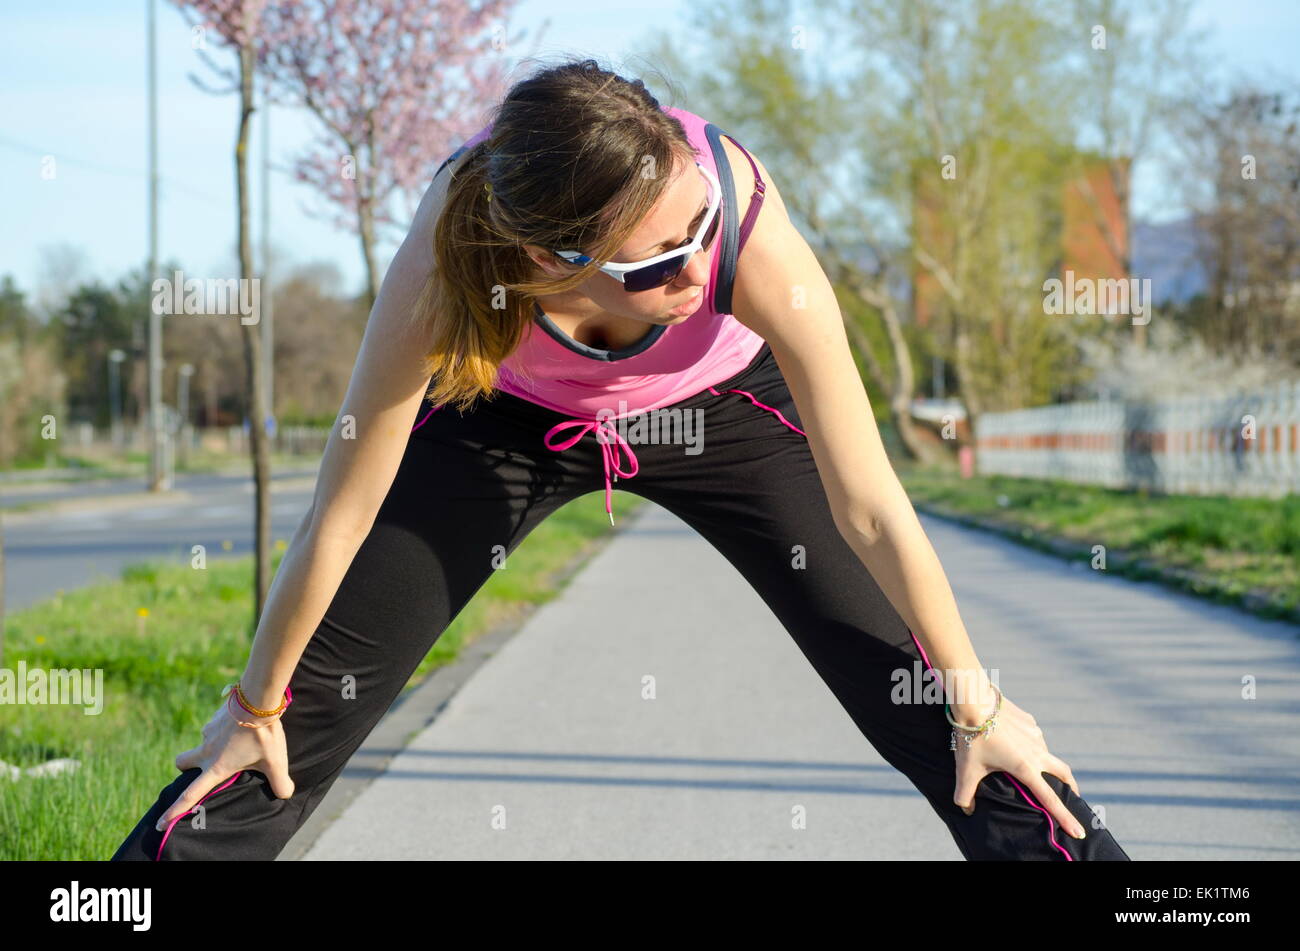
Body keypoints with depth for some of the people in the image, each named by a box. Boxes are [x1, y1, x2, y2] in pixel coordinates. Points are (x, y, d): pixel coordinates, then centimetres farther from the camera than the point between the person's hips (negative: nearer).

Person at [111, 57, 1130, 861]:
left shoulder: (755, 243, -40)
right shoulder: (445, 259, -39)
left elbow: (871, 512, -28)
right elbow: (342, 515, -26)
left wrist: (976, 704, -16)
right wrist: (258, 701, -13)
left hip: (720, 402, 0)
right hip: (509, 416, 0)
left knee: (926, 700, -8)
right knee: (315, 698, -4)